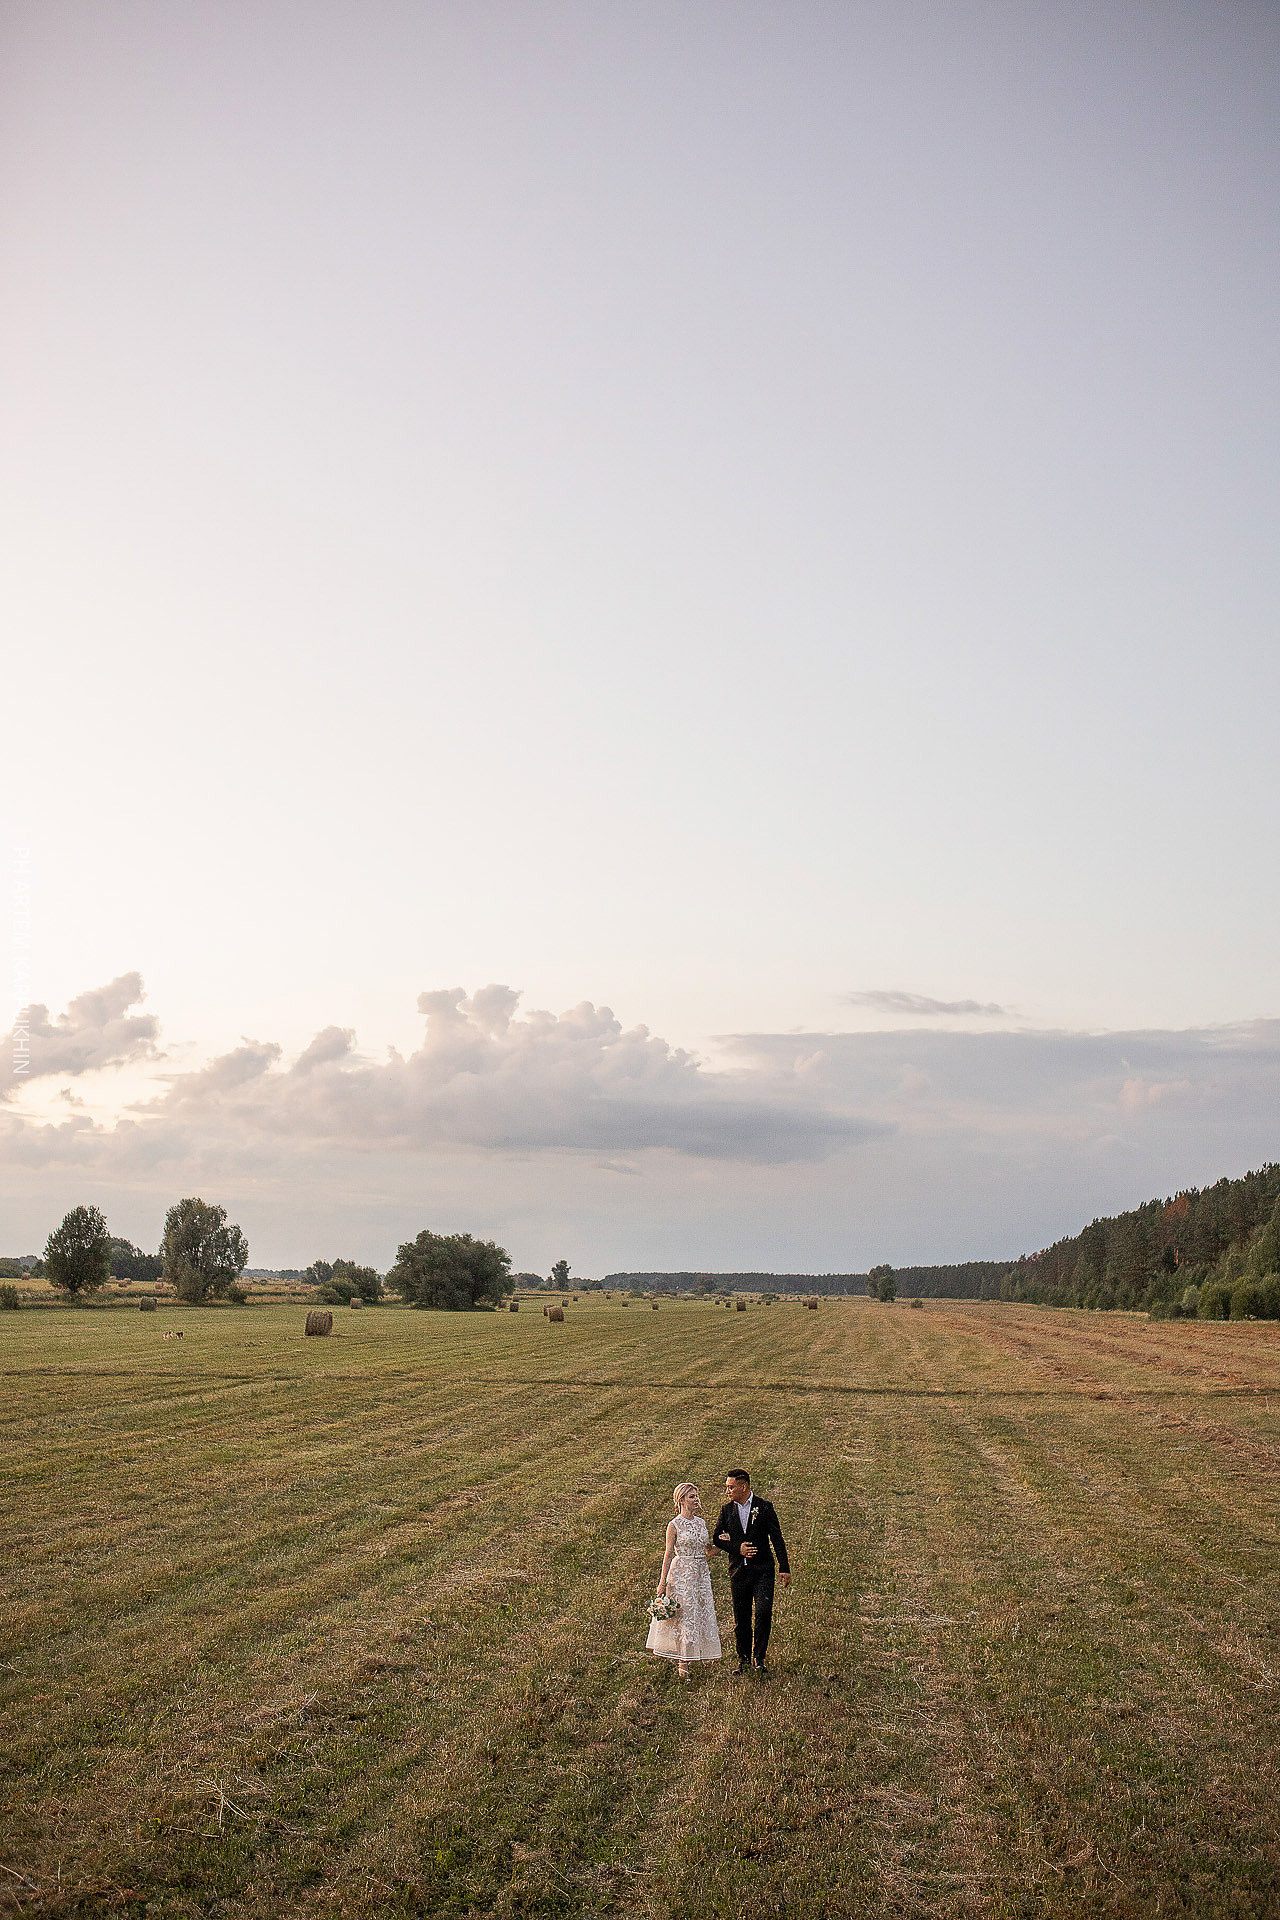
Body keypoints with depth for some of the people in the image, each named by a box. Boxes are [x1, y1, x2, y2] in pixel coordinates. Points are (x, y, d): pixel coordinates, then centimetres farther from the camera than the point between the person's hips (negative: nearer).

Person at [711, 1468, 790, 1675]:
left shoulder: (764, 1507, -2)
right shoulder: (727, 1510, 6)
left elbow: (777, 1539, 0)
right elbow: (717, 1539, 8)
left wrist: (784, 1568, -3)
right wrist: (737, 1549, -8)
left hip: (762, 1570, -3)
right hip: (738, 1571, 3)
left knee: (763, 1612, -15)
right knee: (741, 1619, 6)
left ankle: (759, 1656, 2)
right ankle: (744, 1659, 21)